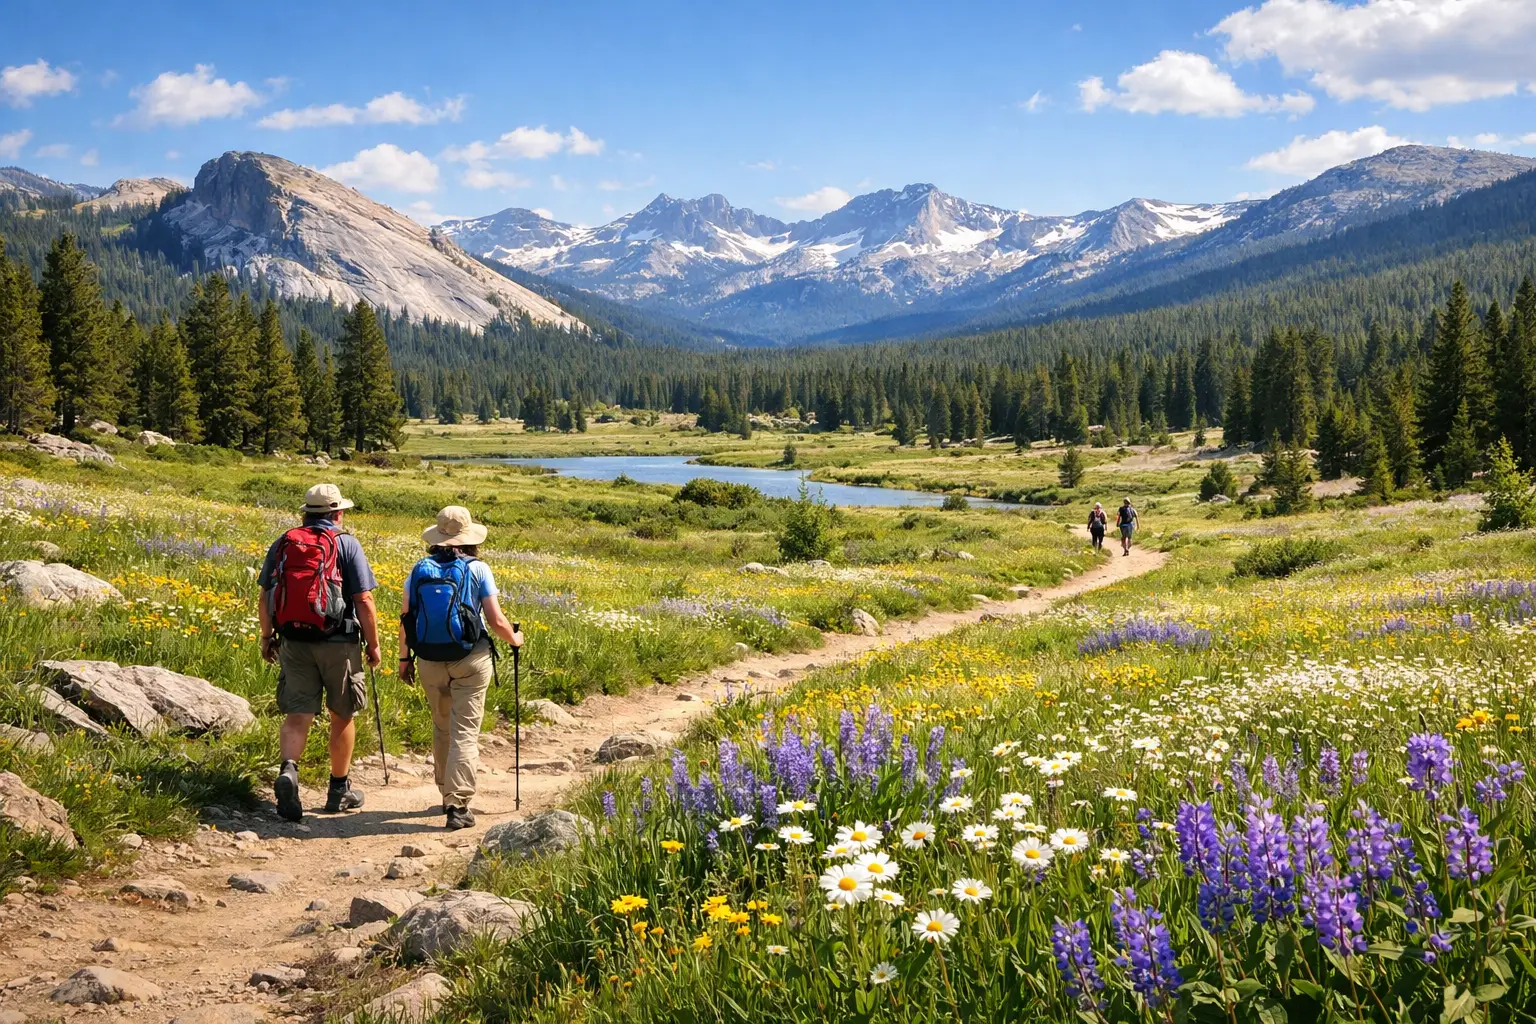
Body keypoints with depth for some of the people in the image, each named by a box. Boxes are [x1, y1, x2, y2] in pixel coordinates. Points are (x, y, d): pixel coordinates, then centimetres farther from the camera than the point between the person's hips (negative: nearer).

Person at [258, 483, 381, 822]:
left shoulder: (282, 544, 7)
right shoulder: (347, 544, -5)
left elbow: (264, 598, 9)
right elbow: (364, 601, -9)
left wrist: (267, 637, 21)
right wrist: (373, 644, 1)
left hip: (293, 642, 3)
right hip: (337, 642, -3)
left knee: (297, 714, 3)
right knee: (342, 716, 13)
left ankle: (288, 770, -24)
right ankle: (340, 789, 23)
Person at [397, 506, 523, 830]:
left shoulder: (420, 570, 4)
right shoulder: (477, 569, -5)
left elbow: (405, 619, 5)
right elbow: (496, 620, -7)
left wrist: (405, 658, 17)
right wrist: (514, 639, 13)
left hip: (429, 662, 4)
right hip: (470, 660, -3)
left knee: (441, 729, 19)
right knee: (464, 732, -2)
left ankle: (447, 794, 31)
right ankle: (458, 805, -9)